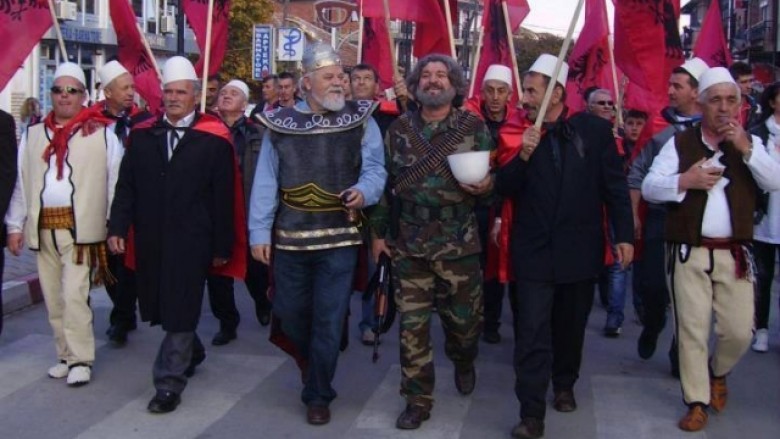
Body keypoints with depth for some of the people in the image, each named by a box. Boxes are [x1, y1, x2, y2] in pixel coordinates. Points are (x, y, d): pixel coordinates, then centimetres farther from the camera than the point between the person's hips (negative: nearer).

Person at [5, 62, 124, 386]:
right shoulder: (33, 135, 12)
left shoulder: (102, 134, -1)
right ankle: (66, 355, 23)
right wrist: (15, 225, 9)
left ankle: (81, 359, 2)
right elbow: (20, 182, 12)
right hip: (43, 227, 5)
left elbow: (116, 182, -4)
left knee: (74, 295, -10)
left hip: (81, 226, -5)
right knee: (53, 297, 11)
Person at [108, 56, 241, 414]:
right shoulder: (142, 135, 7)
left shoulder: (214, 139, -6)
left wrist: (222, 246, -5)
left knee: (180, 312, -1)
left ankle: (169, 383, 9)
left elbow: (223, 197, -5)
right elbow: (126, 187, 8)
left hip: (191, 241, -5)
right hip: (150, 240, 5)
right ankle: (192, 352, 40)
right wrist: (118, 227, -1)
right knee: (160, 307, 16)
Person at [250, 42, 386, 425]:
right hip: (289, 237, 2)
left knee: (328, 320, 1)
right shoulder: (279, 123, 1)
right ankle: (310, 362, 44)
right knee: (289, 312, 13)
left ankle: (318, 396, 17)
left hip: (339, 238, -2)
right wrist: (260, 232, -2)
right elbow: (266, 182, 1)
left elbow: (375, 170, -3)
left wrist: (363, 191, -25)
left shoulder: (360, 120, -1)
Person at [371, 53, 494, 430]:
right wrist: (379, 230, 7)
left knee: (464, 317, 10)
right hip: (408, 243, 1)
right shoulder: (398, 129, 4)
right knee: (412, 323, 3)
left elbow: (491, 179, 4)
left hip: (459, 242, -1)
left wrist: (485, 187, -19)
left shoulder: (475, 127, 0)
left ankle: (463, 362, 44)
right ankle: (418, 399, 16)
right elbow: (385, 182, 9)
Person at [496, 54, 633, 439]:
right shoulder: (518, 133, -1)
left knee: (571, 326, 17)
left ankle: (564, 385, 40)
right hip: (535, 249, -1)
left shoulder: (595, 129, -4)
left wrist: (624, 235, -3)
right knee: (532, 332, -5)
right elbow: (504, 188, -3)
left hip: (580, 248, 1)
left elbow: (615, 185, 0)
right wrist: (523, 155, -19)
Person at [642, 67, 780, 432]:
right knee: (692, 329, 2)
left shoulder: (750, 143, 9)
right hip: (689, 252, -1)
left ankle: (717, 372, 33)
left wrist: (745, 148, -15)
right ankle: (697, 401, 17)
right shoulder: (680, 143, 3)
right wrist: (685, 180, -17)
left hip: (734, 253, 2)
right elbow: (649, 187, -2)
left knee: (739, 331, 1)